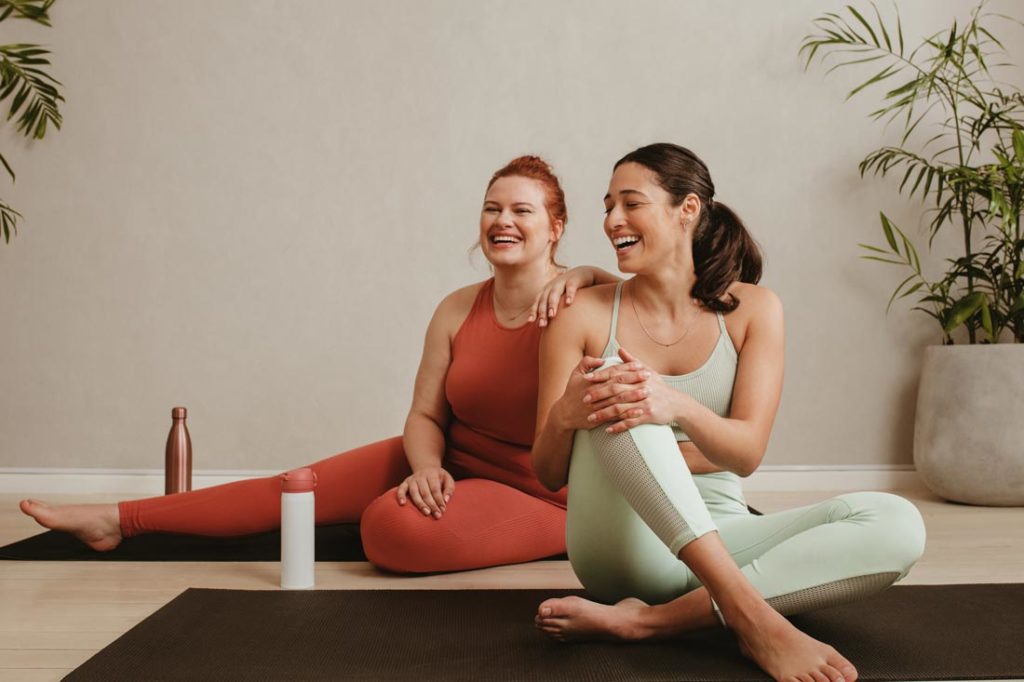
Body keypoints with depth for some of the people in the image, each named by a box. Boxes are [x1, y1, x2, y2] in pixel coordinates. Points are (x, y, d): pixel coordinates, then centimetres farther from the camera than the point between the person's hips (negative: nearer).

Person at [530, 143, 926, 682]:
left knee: (897, 524, -21)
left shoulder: (751, 309, 2)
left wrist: (677, 406, -31)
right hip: (619, 537, -2)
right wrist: (565, 416, -25)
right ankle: (746, 611, -36)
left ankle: (650, 620, -30)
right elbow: (548, 475, -1)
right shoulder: (585, 316, -1)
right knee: (617, 395, -27)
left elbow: (747, 452, -9)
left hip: (720, 535, 2)